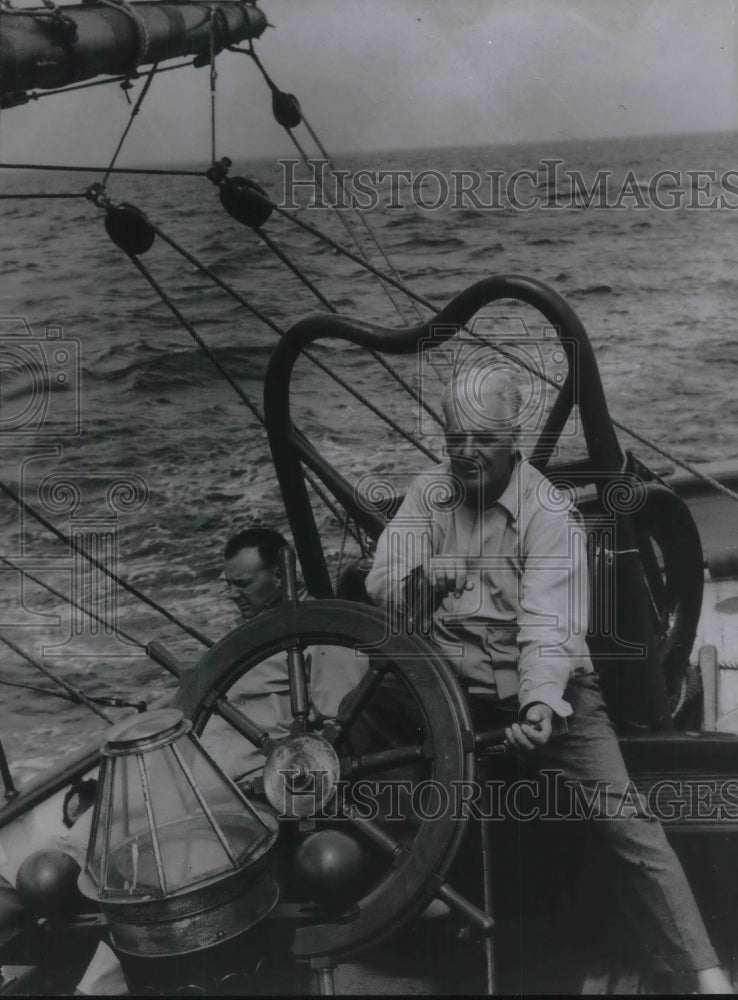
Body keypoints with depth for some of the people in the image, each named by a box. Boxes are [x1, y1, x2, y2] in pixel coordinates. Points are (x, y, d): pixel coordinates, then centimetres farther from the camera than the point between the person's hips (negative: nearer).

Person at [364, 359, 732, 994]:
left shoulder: (550, 514, -11)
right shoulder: (428, 494, 3)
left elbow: (548, 626, -21)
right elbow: (382, 588, -2)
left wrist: (541, 703, -39)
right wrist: (419, 577, -25)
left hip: (545, 685, -3)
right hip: (455, 682, 4)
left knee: (626, 819, -14)